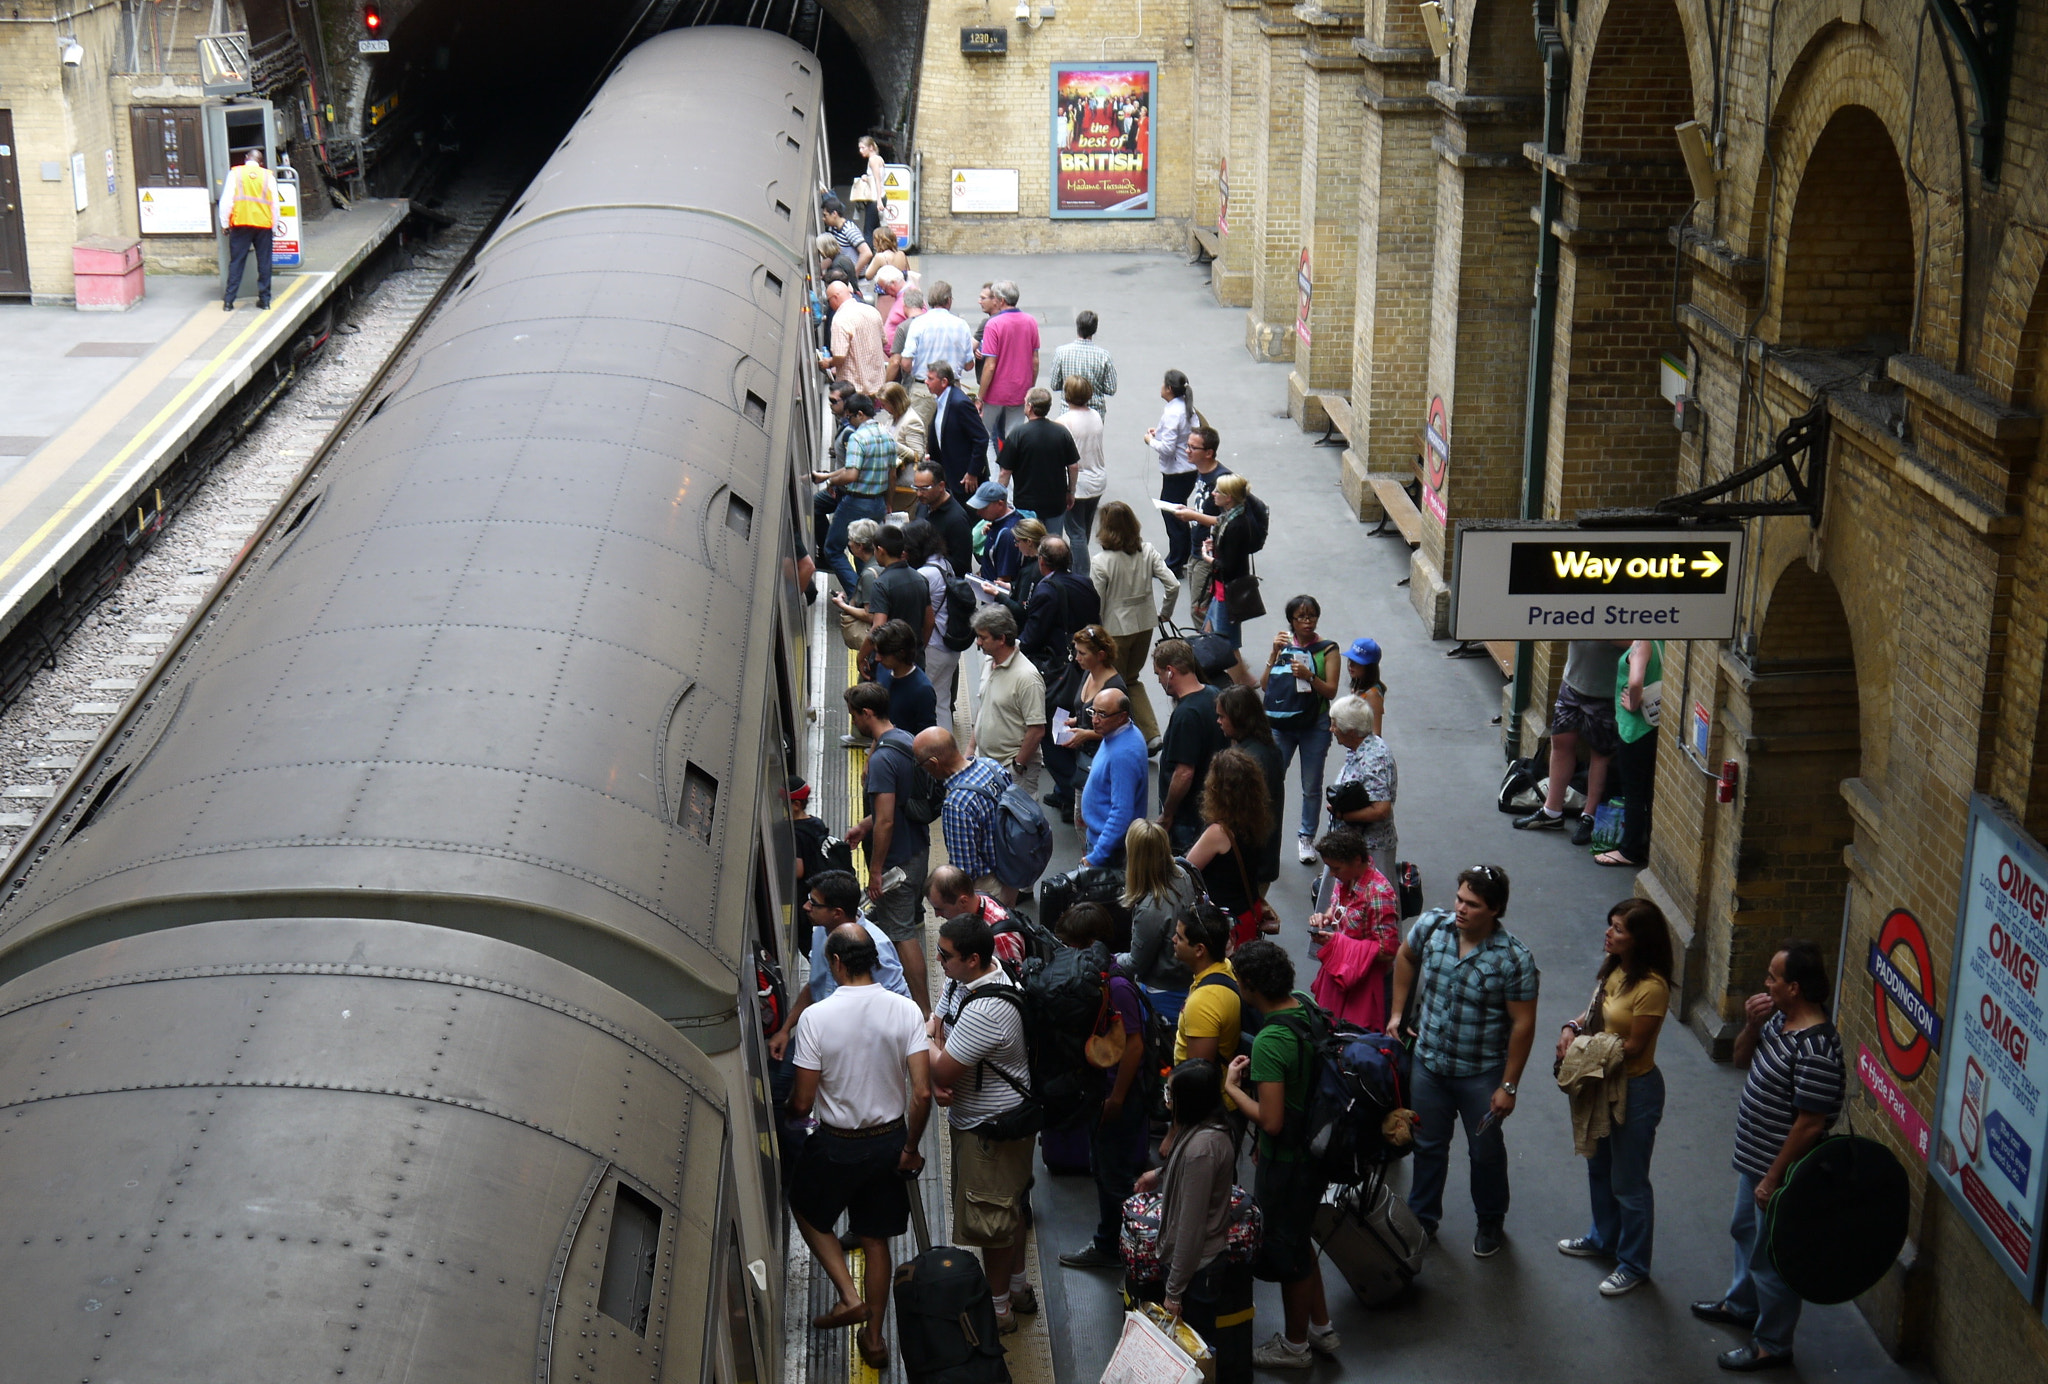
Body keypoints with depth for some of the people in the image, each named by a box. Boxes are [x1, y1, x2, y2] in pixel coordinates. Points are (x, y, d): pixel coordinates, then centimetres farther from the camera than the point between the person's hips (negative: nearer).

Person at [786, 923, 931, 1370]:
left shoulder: (815, 1017, -20)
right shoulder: (905, 1011, -13)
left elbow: (803, 1103, -15)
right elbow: (922, 1093, -14)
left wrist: (788, 1109, 9)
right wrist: (910, 1148, 1)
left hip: (837, 1144, -3)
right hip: (889, 1140, 3)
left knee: (806, 1210, 26)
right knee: (875, 1237, 19)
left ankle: (850, 1296, 15)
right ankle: (874, 1337, 29)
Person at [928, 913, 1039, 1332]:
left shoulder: (986, 1012, -34)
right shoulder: (962, 980, -4)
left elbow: (942, 1070, -30)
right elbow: (935, 1026, 4)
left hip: (992, 1129, -10)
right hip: (973, 1116, 10)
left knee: (990, 1219, 7)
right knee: (1009, 1207, 24)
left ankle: (998, 1309, 24)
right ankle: (1018, 1288, 41)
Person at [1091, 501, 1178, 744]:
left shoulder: (1100, 562, -19)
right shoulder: (1148, 552, -6)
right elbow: (1173, 585, -8)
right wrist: (1164, 612, 9)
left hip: (1115, 629, -5)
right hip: (1145, 624, 5)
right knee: (1132, 679, 23)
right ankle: (1152, 732, 13)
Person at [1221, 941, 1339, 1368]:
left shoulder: (1269, 1043, -31)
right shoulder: (1307, 1009, -4)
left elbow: (1271, 1121, -29)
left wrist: (1232, 1087, -17)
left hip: (1286, 1161, -8)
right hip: (1314, 1149, 9)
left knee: (1286, 1252, 12)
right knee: (1298, 1241, 26)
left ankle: (1295, 1345, 31)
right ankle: (1321, 1328, 40)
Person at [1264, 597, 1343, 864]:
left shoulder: (1327, 649, -2)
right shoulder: (1284, 644, 6)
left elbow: (1331, 691, -8)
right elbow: (1265, 685, 0)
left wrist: (1309, 676, -24)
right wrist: (1275, 654, -11)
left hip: (1314, 726, -1)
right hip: (1280, 723, 2)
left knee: (1312, 787, 7)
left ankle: (1306, 837, 23)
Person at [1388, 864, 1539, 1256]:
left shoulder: (1513, 958, -22)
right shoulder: (1431, 927, -11)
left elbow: (1523, 1024, -17)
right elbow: (1405, 957, 12)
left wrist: (1508, 1085, -15)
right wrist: (1397, 1012, 9)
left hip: (1481, 1075, -3)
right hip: (1428, 1063, 3)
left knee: (1486, 1152, 16)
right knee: (1428, 1146, 19)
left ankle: (1490, 1223, 38)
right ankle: (1422, 1219, 37)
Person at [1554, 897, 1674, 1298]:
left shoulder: (1651, 987, -27)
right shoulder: (1613, 968, -1)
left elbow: (1633, 1046, -23)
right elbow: (1597, 1013, 11)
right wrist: (1572, 1028, -8)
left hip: (1635, 1090, -9)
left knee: (1628, 1184, 6)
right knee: (1599, 1169, 25)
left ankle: (1633, 1264, 23)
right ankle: (1603, 1239, 46)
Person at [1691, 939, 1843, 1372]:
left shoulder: (1815, 1050, -31)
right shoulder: (1780, 1019, -2)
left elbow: (1810, 1124, -27)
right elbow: (1742, 1058, 13)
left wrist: (1774, 1178, -20)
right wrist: (1751, 1025, -8)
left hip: (1779, 1167, -10)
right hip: (1754, 1157, 10)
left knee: (1772, 1255, 8)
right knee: (1745, 1231, 29)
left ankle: (1771, 1344, 25)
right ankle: (1742, 1304, 51)